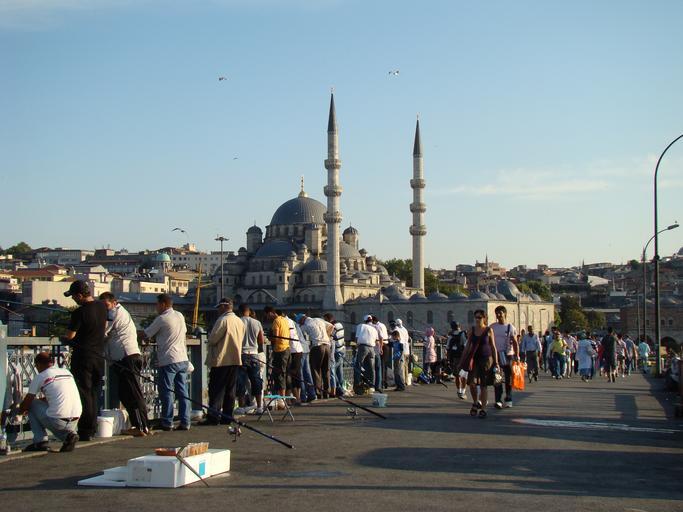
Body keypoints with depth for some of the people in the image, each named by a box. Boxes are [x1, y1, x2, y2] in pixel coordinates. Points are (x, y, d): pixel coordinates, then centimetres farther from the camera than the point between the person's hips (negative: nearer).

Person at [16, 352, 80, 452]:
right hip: (74, 422, 6)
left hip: (57, 421, -5)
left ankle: (40, 441, 14)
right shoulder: (67, 372, 17)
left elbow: (26, 402, 10)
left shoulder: (39, 377, 2)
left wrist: (20, 410, 32)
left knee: (32, 404, 18)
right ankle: (68, 434, 9)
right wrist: (43, 399, 43)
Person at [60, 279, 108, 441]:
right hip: (99, 355, 7)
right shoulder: (102, 306, 5)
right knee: (94, 393, 13)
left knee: (84, 394, -2)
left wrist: (62, 339, 9)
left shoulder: (79, 312, -17)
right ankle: (92, 428, 18)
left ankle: (85, 432, -2)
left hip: (83, 356, -7)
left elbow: (70, 336, -13)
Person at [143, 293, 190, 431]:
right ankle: (185, 422, 7)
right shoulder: (180, 316, 11)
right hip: (183, 359, 7)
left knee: (166, 392, 1)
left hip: (168, 360, -7)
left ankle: (167, 423, 3)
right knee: (183, 392, 7)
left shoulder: (161, 319, -9)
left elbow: (146, 335, -4)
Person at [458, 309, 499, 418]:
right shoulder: (472, 330, 7)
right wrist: (461, 362, 8)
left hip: (486, 359, -2)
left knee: (483, 385, -1)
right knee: (472, 383, -8)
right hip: (474, 359, 2)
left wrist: (496, 362, -3)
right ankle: (476, 402, 18)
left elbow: (493, 347, 2)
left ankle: (483, 409, 6)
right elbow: (468, 346, 10)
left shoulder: (489, 331, 0)